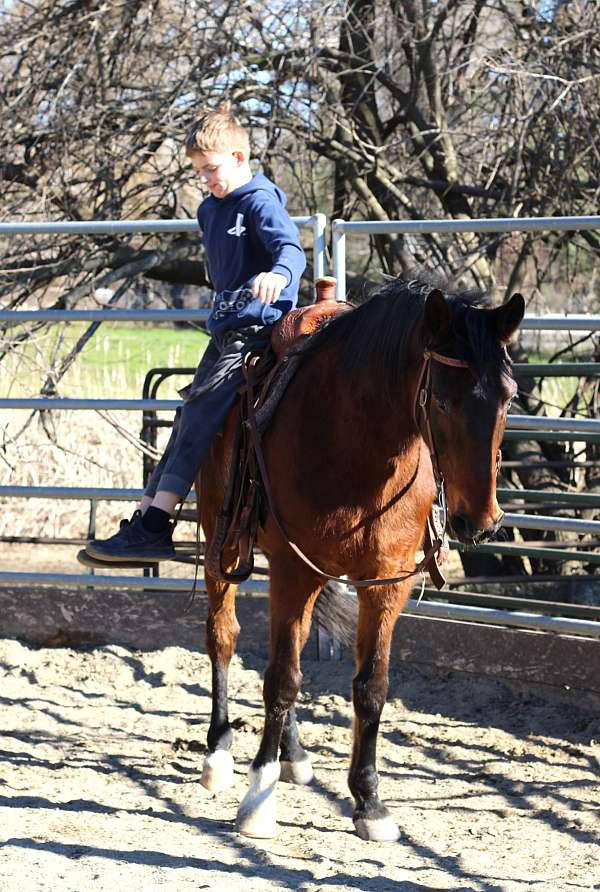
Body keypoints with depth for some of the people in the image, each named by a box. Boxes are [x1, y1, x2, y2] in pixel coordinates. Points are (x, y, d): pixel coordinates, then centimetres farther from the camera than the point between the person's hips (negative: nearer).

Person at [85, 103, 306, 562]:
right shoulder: (210, 210, 16)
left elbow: (292, 251, -27)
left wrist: (278, 274, -47)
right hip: (227, 330, 10)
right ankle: (144, 520, 14)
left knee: (198, 419, -18)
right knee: (187, 421, 10)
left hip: (258, 327, -10)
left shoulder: (260, 201, -11)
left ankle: (155, 527, -23)